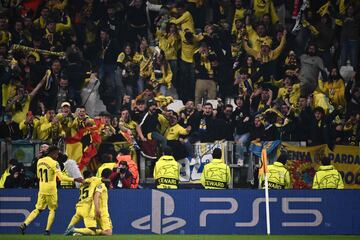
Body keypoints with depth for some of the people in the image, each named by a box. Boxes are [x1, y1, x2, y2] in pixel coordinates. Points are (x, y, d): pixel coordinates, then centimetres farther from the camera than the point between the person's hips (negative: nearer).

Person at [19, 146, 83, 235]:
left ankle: (24, 224, -4)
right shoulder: (54, 163, -14)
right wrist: (75, 179, -19)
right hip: (51, 190, -5)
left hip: (41, 190, 5)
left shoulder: (40, 161, 6)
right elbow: (61, 177, -21)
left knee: (38, 209, 13)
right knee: (52, 210, 12)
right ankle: (47, 230, 5)